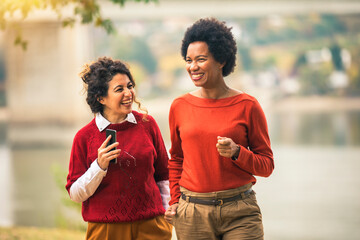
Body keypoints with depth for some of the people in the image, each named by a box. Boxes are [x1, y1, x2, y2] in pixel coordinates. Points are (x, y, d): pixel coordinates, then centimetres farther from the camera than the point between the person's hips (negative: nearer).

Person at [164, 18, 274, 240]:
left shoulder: (247, 106, -1)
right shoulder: (179, 107, 6)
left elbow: (266, 166, 2)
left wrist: (236, 152, -14)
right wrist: (175, 201, 10)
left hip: (240, 212, -2)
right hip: (192, 214, 2)